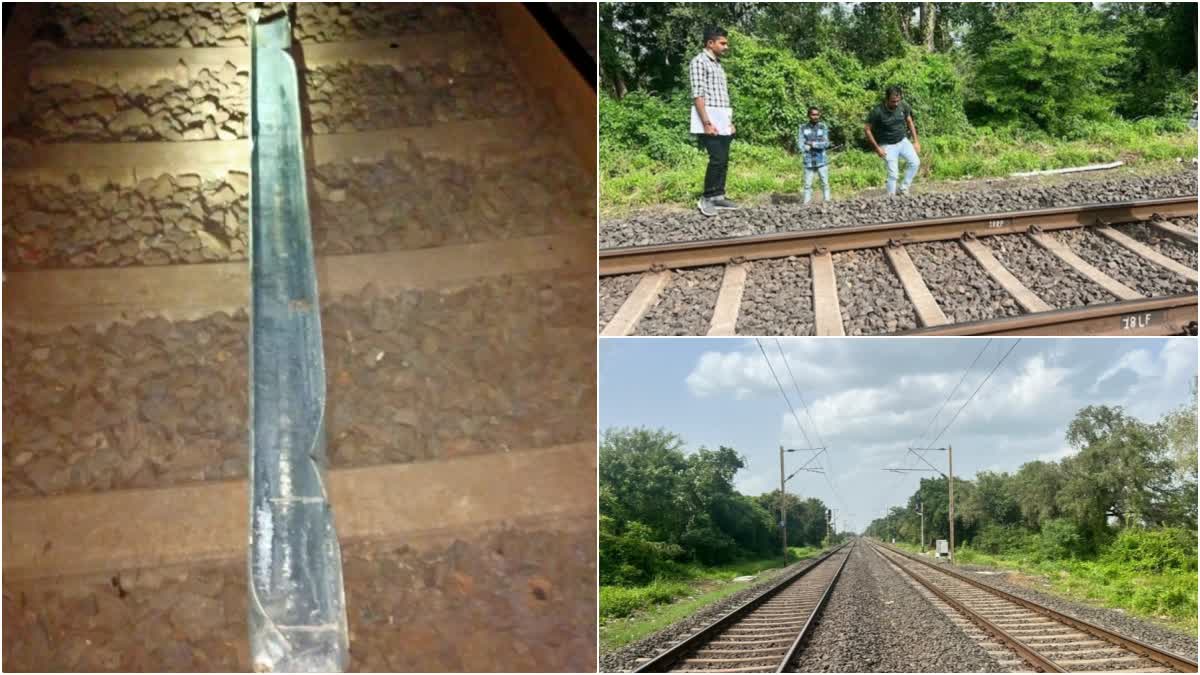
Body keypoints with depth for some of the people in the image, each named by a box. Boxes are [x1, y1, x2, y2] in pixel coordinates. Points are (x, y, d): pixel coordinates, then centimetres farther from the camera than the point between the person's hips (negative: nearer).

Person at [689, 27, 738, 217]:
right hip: (709, 119, -9)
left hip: (722, 121, 9)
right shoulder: (699, 61, -8)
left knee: (723, 160, 6)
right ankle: (706, 198, -5)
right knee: (717, 159, -13)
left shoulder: (718, 64, 19)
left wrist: (730, 122, 16)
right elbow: (698, 94, -15)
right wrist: (707, 123, -21)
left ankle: (718, 197, 11)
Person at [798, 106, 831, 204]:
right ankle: (806, 203, 8)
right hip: (808, 162, 0)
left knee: (825, 183, 5)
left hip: (821, 161, 0)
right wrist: (818, 145, -13)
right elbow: (800, 144, -7)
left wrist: (813, 144, -12)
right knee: (807, 185, 4)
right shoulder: (803, 128, 0)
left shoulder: (823, 127, 1)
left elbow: (826, 143, -6)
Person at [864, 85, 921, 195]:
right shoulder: (877, 112, -22)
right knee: (893, 173, -9)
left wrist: (916, 141, 4)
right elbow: (867, 130, -12)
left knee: (915, 162, -12)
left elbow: (909, 122, 7)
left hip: (902, 141, 4)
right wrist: (877, 148, -13)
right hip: (888, 145, -4)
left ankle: (904, 188, 4)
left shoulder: (903, 106, -10)